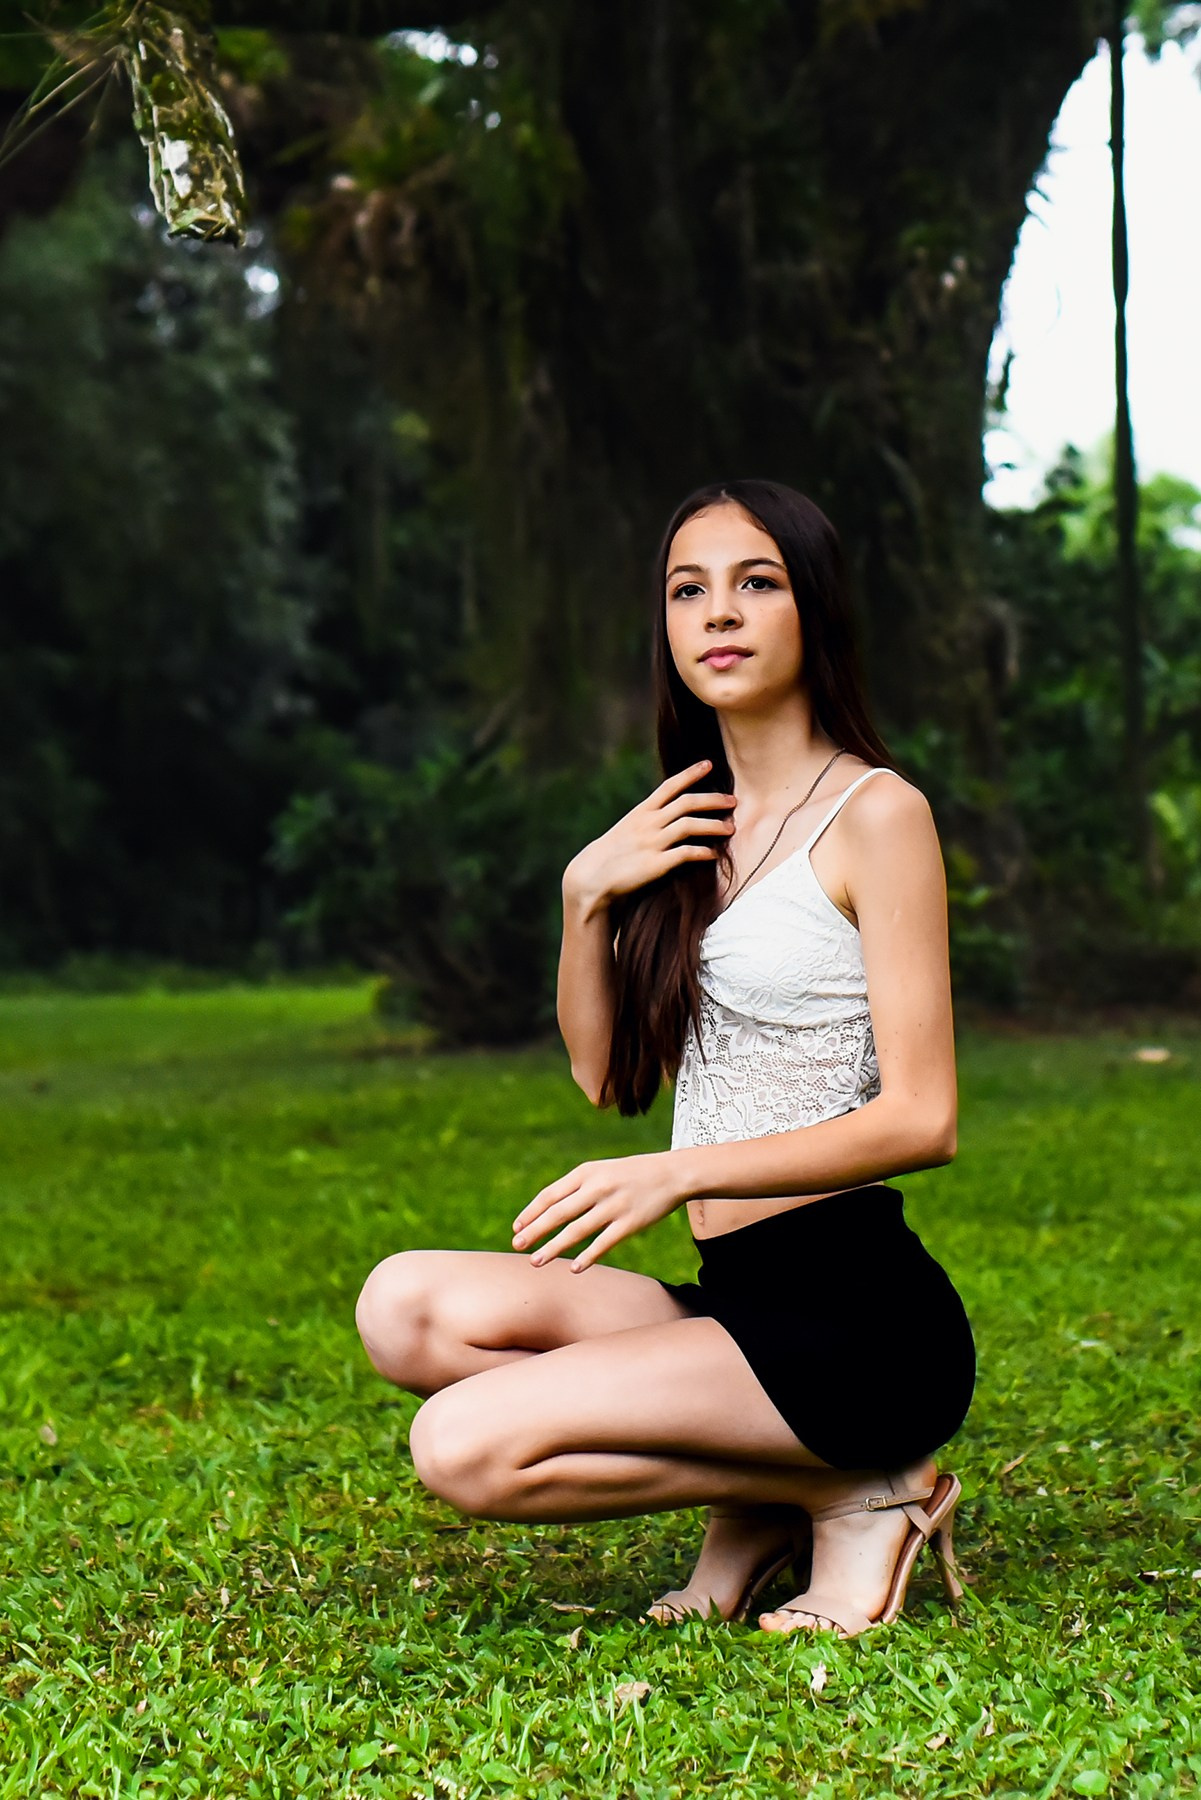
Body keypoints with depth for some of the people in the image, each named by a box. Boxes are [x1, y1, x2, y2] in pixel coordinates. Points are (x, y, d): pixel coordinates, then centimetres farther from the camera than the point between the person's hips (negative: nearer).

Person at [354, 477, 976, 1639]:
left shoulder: (875, 814, -7)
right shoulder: (694, 827, 16)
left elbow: (921, 1119, -13)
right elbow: (606, 1074, 15)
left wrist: (679, 1172, -22)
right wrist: (586, 895, 0)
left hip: (860, 1318, -7)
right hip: (732, 1301, 7)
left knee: (465, 1446, -20)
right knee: (407, 1306, -12)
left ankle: (860, 1495, -3)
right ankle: (757, 1501, 0)